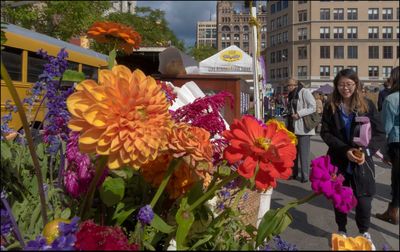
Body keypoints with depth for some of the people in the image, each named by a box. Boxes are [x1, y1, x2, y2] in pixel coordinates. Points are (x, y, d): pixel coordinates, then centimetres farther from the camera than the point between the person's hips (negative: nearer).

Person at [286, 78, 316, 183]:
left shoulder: (304, 92, -10)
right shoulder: (292, 95, 14)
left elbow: (313, 107, -16)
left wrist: (299, 114, -21)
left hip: (303, 127, -8)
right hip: (293, 127, 8)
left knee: (303, 152, -2)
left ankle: (305, 175, 7)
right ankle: (294, 173, 23)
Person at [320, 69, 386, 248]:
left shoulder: (368, 105, -2)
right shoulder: (330, 107, 1)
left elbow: (379, 134, -2)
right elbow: (325, 133, -4)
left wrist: (366, 152, -18)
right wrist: (345, 150, -17)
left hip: (362, 162, -1)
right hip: (338, 161, 1)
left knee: (363, 201, 0)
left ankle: (364, 233, 27)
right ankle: (342, 231, 34)